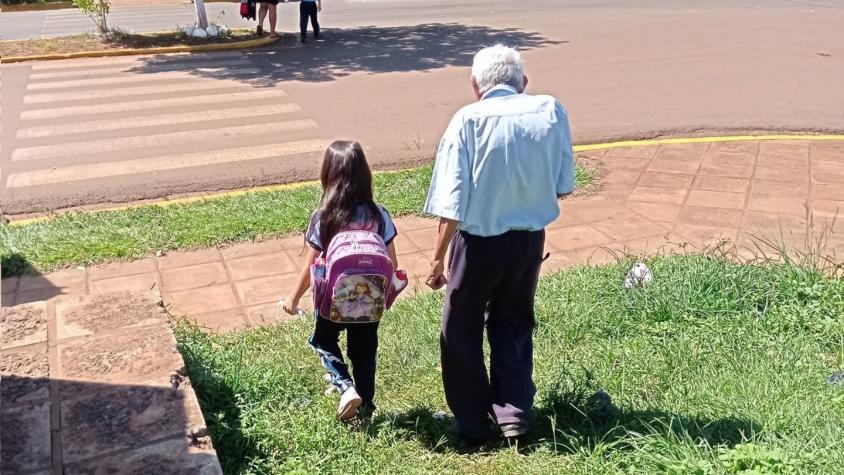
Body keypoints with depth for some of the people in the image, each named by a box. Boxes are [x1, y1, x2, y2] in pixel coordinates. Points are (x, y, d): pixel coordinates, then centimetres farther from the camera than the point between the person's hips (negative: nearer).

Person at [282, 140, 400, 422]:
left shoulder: (322, 219, -20)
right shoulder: (379, 216, -13)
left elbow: (311, 267, -13)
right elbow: (392, 264, -6)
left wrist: (293, 298, 3)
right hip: (369, 302, 2)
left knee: (323, 341, 26)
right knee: (364, 353, 22)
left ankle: (346, 387, 7)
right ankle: (365, 407, 33)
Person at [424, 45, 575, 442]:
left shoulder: (468, 119, -14)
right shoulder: (551, 112, -5)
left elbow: (452, 205, -16)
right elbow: (563, 187, 2)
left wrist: (437, 259, -6)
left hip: (479, 242, -3)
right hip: (530, 240, 3)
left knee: (462, 331, 17)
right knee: (513, 324, 24)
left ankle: (474, 422, 27)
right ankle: (514, 413, 23)